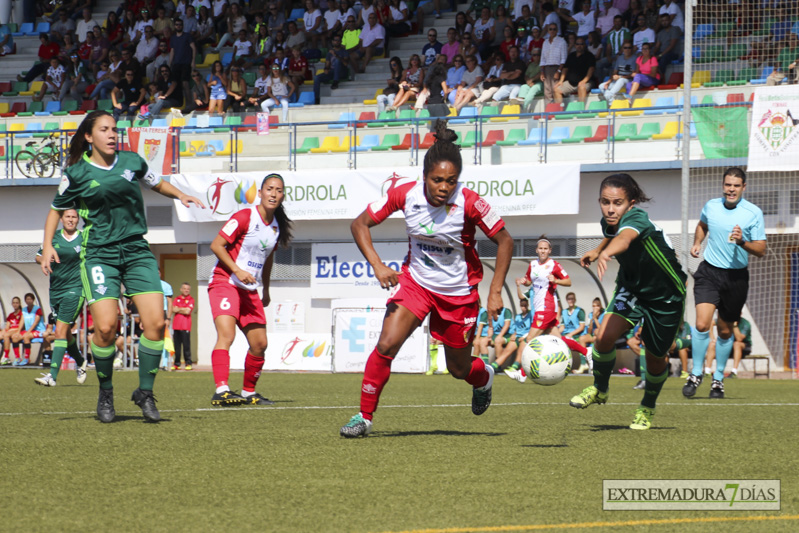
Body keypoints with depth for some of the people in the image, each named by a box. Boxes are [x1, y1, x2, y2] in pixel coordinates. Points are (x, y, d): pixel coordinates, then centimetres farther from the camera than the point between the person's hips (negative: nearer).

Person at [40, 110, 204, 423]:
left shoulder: (133, 162, 6)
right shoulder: (76, 174, 0)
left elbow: (157, 184, 25)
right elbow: (56, 210, 14)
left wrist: (180, 195, 7)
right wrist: (48, 246, 1)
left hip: (136, 251, 3)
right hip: (99, 254, -3)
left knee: (156, 322, -11)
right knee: (105, 326, -17)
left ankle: (145, 392, 4)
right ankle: (105, 394, 5)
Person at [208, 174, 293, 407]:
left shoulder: (277, 226, 9)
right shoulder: (245, 217, -13)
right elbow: (216, 245, -13)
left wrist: (266, 291, 28)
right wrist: (237, 270, -22)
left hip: (250, 289, 7)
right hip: (225, 282, -7)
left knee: (260, 344, 7)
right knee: (226, 334, -26)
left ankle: (249, 392, 25)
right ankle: (221, 390, -38)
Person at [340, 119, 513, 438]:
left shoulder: (469, 203, -24)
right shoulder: (406, 194, -18)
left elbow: (504, 241, -12)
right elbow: (360, 224, -6)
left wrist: (495, 292, -16)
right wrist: (377, 265, -19)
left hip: (458, 292, -1)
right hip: (415, 280, 1)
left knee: (460, 369, 12)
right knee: (386, 345, -20)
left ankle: (485, 378, 50)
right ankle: (364, 417, -6)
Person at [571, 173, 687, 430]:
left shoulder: (637, 219, -34)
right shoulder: (609, 222, -13)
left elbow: (625, 237, -61)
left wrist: (606, 253, -79)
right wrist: (597, 250, 7)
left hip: (666, 296, -5)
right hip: (631, 288, 5)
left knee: (655, 358, 7)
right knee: (604, 336, -19)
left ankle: (647, 407, 37)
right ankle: (599, 389, 8)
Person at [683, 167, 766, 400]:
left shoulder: (754, 213, -6)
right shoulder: (711, 206, 2)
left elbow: (761, 250, -7)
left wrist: (742, 242, -24)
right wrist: (697, 243, 9)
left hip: (736, 277, -1)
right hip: (709, 273, 1)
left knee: (725, 331, 9)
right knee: (702, 324, -16)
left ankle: (718, 379, 27)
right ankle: (696, 374, 0)